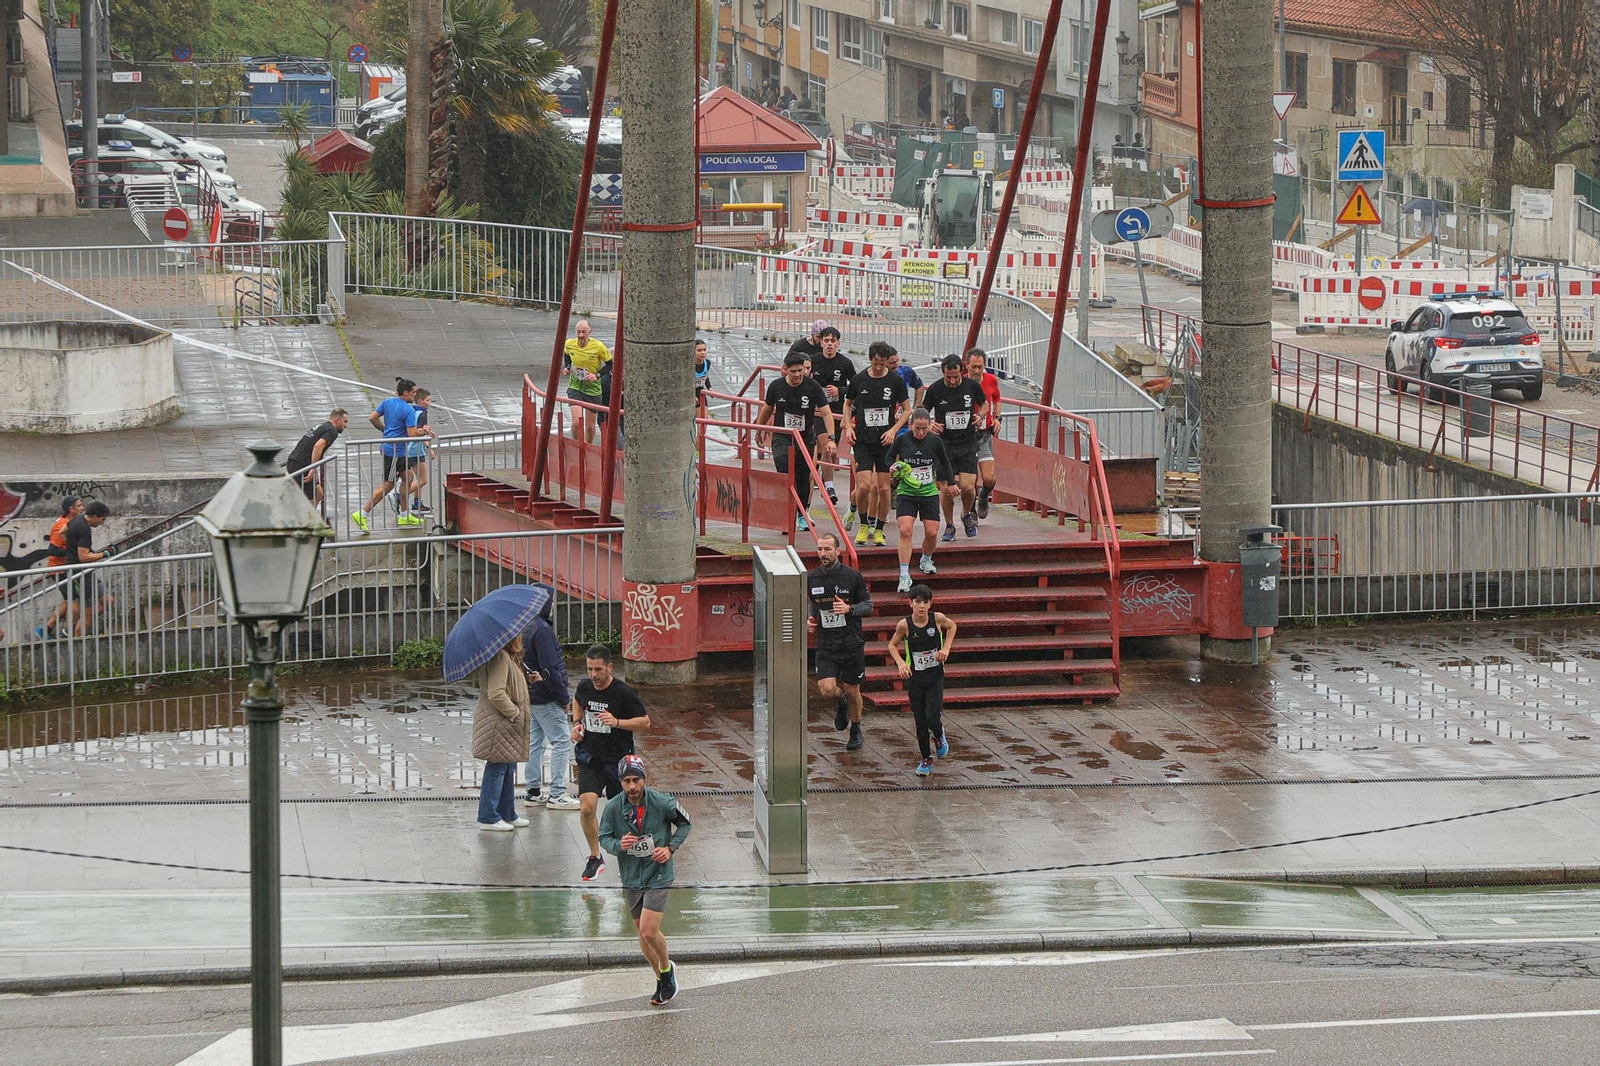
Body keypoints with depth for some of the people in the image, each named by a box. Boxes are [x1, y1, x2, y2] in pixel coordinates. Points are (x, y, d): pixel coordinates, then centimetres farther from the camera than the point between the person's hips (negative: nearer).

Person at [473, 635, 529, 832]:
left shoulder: (508, 658, 14)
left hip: (506, 725, 11)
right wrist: (515, 712, -19)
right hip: (497, 724, -11)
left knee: (508, 770, 18)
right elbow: (496, 694, -27)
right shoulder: (500, 658, -20)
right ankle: (488, 818, 1)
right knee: (496, 769, -5)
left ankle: (508, 815, 27)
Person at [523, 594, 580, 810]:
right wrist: (563, 697, -15)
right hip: (546, 699, -10)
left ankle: (534, 790, 20)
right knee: (562, 741, -6)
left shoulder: (528, 627, 10)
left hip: (531, 695, 10)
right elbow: (549, 668, -22)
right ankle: (556, 794, -8)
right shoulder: (543, 630, -21)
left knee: (536, 741, 15)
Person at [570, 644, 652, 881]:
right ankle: (595, 858, 1)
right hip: (590, 758, 2)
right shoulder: (584, 686, -2)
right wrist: (577, 723, 5)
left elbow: (645, 722, -11)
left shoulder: (624, 692, -16)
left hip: (618, 760, -2)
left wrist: (617, 722, -26)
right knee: (587, 807, -16)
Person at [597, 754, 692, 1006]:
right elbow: (603, 836, 2)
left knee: (649, 932, -14)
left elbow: (684, 823, 4)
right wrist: (618, 845, -20)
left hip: (657, 875, -4)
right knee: (642, 933, 12)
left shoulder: (662, 803, -14)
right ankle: (662, 980, 32)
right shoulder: (613, 807, -9)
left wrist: (671, 848, -10)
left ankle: (667, 968, 15)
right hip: (631, 878, 4)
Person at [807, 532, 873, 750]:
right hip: (826, 645, 2)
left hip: (852, 643, -2)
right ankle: (840, 701, 22)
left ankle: (855, 731, 31)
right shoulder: (812, 578, 2)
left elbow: (868, 605, -1)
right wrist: (810, 619, -2)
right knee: (827, 688, -15)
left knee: (852, 691, 7)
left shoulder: (853, 576, -7)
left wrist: (849, 609, -20)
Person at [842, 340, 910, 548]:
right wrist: (848, 427, 3)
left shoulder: (896, 381, -2)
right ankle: (864, 525, 10)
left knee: (883, 488, 1)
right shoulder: (859, 380, 0)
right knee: (864, 486, -11)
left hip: (885, 440, 0)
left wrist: (893, 430, -7)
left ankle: (879, 529, 15)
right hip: (863, 440, 0)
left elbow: (907, 410, 6)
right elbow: (847, 404, 17)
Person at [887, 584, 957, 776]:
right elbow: (892, 645, 3)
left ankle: (938, 736, 23)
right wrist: (901, 663, -15)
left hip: (935, 676, 0)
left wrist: (946, 648, -3)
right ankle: (926, 759, 23)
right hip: (914, 677, 0)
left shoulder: (938, 619, -13)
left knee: (932, 718, -13)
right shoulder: (904, 625, -14)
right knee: (920, 721, 5)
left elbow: (952, 626, 11)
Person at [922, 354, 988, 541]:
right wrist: (930, 424, -14)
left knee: (968, 487, -9)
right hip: (944, 445, -1)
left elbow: (984, 404, 16)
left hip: (968, 444, 1)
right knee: (948, 489, -7)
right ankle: (949, 526, 15)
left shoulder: (972, 386, -3)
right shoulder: (935, 389, -7)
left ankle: (967, 514, 23)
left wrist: (980, 415, -5)